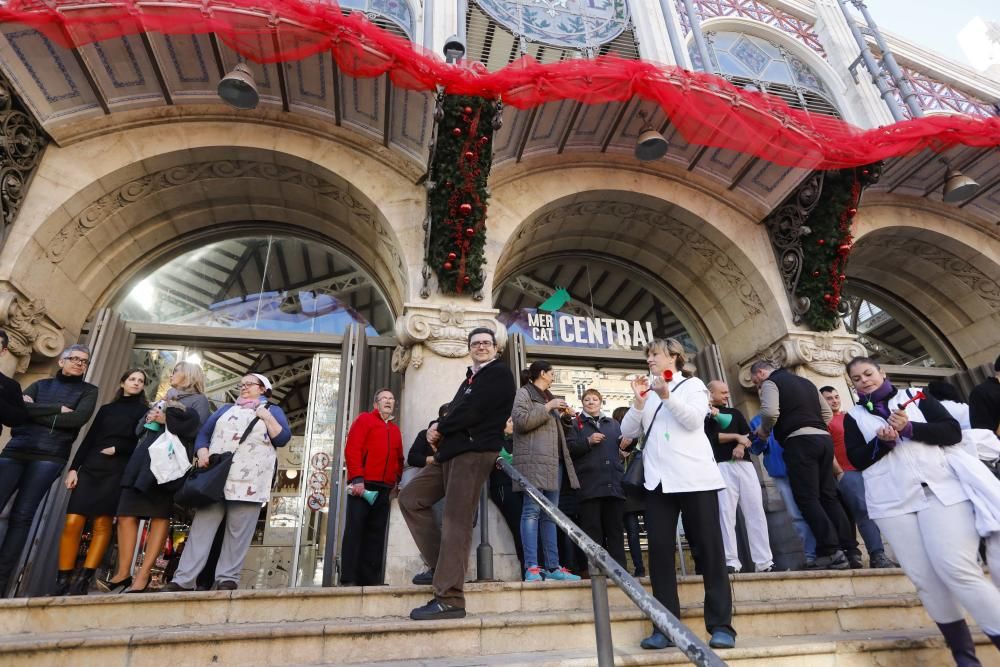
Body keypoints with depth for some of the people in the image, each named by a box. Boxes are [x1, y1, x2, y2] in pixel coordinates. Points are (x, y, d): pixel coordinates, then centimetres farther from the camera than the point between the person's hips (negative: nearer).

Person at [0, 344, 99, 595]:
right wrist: (57, 409, -8)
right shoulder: (40, 385, 19)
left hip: (49, 457, -2)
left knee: (22, 515, -5)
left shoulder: (88, 391, 11)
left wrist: (36, 412, -3)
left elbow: (78, 418, -7)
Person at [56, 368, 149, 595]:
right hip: (90, 468, 3)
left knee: (102, 525, -9)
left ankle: (83, 581, -7)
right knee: (72, 523, -7)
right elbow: (89, 440, 14)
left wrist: (117, 449, -6)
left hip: (119, 472, -3)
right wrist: (73, 467, 4)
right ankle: (62, 581, -1)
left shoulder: (144, 411, 11)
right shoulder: (106, 409, 20)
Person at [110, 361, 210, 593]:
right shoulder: (163, 399, 29)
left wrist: (166, 420, -12)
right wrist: (149, 419, 3)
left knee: (160, 515, -8)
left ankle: (143, 575, -6)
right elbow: (139, 428, 24)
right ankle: (123, 573, 2)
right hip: (143, 458, 7)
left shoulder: (198, 400, 9)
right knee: (127, 513, -2)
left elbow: (196, 428, -8)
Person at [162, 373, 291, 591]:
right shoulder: (226, 409, 23)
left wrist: (267, 418, -8)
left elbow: (283, 439, 1)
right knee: (201, 527, 0)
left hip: (249, 483, -3)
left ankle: (227, 579, 5)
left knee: (238, 532, -2)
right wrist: (202, 453, -2)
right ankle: (183, 579, 4)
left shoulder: (272, 411, 13)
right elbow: (203, 432, 16)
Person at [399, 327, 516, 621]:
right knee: (410, 498, 8)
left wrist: (439, 428, -1)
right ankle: (441, 563, 11)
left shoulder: (499, 373, -3)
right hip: (452, 451, 10)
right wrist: (439, 432, -1)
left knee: (456, 522, -13)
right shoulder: (471, 377, 27)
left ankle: (449, 599, -9)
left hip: (475, 451, -10)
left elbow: (472, 411, -15)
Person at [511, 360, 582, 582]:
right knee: (532, 511, -12)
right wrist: (547, 408, -11)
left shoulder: (547, 397, 26)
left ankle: (553, 567, 9)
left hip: (553, 462, 9)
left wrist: (560, 416, 16)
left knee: (550, 514, 7)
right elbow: (521, 421, -15)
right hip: (534, 461, -9)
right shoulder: (524, 393, 1)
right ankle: (531, 568, -12)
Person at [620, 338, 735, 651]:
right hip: (658, 480, 4)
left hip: (695, 477, -3)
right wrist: (639, 401, -4)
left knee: (709, 547, -1)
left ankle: (721, 625, 5)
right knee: (659, 550, -1)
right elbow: (628, 431, 8)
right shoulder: (646, 392, 19)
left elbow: (693, 420, -10)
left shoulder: (693, 385, 8)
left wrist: (666, 396, -19)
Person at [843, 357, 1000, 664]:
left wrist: (910, 428, -12)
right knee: (925, 578, 0)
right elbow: (857, 459, 3)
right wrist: (882, 441, -13)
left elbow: (952, 431, 2)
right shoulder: (853, 417, 13)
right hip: (892, 500, 1)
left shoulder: (915, 396, 12)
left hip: (940, 490, -1)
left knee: (958, 570, -13)